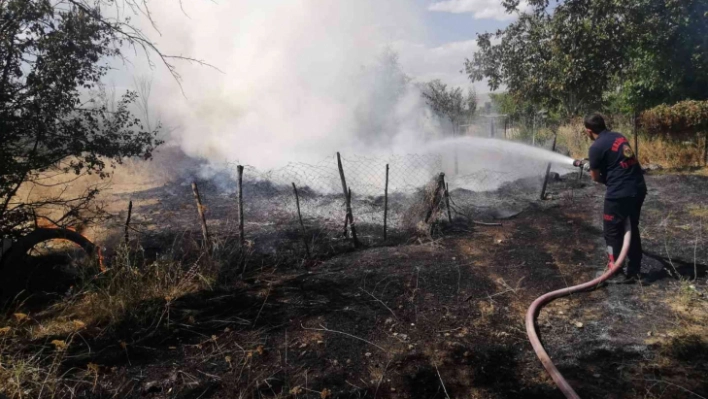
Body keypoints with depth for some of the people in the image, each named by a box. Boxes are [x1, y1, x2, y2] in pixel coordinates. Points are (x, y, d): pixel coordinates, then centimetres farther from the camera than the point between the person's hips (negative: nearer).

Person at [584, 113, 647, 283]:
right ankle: (634, 270, 28)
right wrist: (592, 162, 31)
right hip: (639, 188, 8)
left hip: (619, 194, -8)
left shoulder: (596, 147, -11)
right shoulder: (619, 137, 12)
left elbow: (596, 177, -2)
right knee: (632, 229, 19)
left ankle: (619, 273, 13)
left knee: (613, 232, 6)